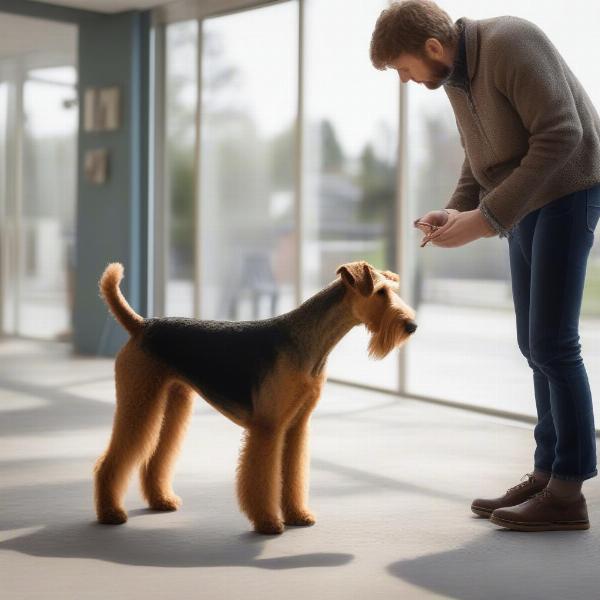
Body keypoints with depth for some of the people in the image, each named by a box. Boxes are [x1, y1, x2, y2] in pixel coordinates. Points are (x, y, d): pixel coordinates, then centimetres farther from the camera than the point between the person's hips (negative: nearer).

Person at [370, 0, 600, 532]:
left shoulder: (509, 44, -21)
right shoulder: (454, 77, 7)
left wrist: (487, 217, -25)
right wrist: (456, 213, -2)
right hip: (524, 204, 9)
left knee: (552, 343, -11)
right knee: (535, 344, 7)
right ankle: (547, 475, 13)